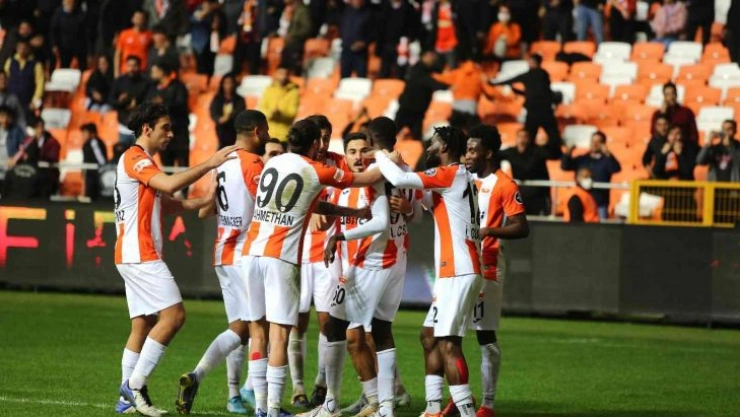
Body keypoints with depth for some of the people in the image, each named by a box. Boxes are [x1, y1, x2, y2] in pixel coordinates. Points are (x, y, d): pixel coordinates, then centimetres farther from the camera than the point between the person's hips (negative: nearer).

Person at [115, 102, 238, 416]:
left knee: (143, 325, 8)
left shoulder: (142, 162, 23)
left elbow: (167, 204, 20)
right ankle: (134, 384, -14)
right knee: (173, 314, -15)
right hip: (139, 254, -11)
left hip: (139, 256, 11)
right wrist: (210, 164, -20)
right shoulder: (134, 158, -10)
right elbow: (171, 184, -25)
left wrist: (205, 200, 8)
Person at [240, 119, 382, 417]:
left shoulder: (273, 163, 16)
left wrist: (351, 212, 30)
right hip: (281, 258, -6)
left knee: (257, 330, 10)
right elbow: (368, 179, 10)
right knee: (279, 334, -5)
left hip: (251, 253, 6)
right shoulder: (316, 172, -1)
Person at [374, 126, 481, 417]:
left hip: (457, 273, -10)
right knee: (430, 336, 15)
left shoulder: (450, 174, -10)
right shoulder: (461, 179, 19)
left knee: (448, 343, -11)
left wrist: (379, 155, -1)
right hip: (455, 273, 10)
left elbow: (400, 180, -20)